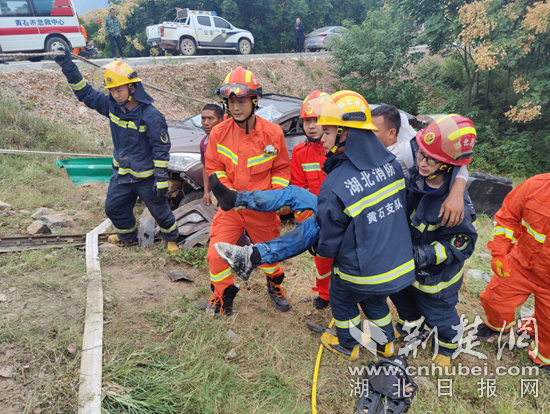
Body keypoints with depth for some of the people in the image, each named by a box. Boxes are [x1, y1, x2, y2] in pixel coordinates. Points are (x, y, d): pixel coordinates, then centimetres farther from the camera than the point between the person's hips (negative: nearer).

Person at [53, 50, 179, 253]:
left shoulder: (151, 116, -22)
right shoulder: (111, 106, -4)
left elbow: (162, 150, -19)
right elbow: (85, 93, 6)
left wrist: (161, 181, -19)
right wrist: (68, 67, -4)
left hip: (145, 177, -6)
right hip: (120, 174, 7)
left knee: (160, 210, 9)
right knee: (113, 209, 20)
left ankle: (171, 237, 36)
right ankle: (128, 235, 46)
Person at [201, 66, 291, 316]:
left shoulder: (272, 132, -10)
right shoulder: (219, 133, -7)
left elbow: (282, 169, 1)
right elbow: (214, 168, 2)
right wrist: (229, 192, -12)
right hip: (230, 207, 1)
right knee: (217, 253, -3)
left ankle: (274, 285, 47)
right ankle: (223, 295, 24)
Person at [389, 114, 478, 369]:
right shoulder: (415, 176, -16)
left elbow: (462, 244, -24)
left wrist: (426, 254, -32)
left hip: (436, 275, -6)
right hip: (405, 265, 6)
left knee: (438, 312, 19)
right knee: (402, 297, 30)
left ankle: (449, 345, 52)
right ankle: (409, 324, 62)